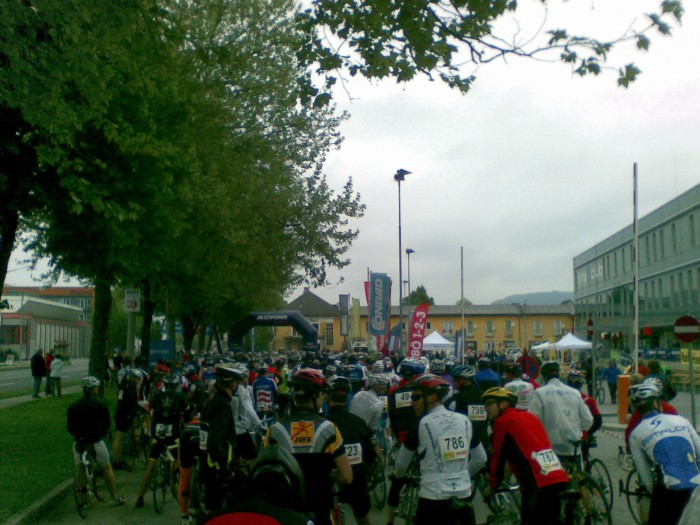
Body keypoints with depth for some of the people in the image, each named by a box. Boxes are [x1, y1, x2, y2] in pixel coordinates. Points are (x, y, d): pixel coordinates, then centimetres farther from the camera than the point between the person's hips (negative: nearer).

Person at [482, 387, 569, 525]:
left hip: (538, 485, -7)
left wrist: (492, 486, 18)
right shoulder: (531, 417, 22)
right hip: (559, 479, 7)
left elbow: (498, 457, 4)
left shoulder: (502, 421, 1)